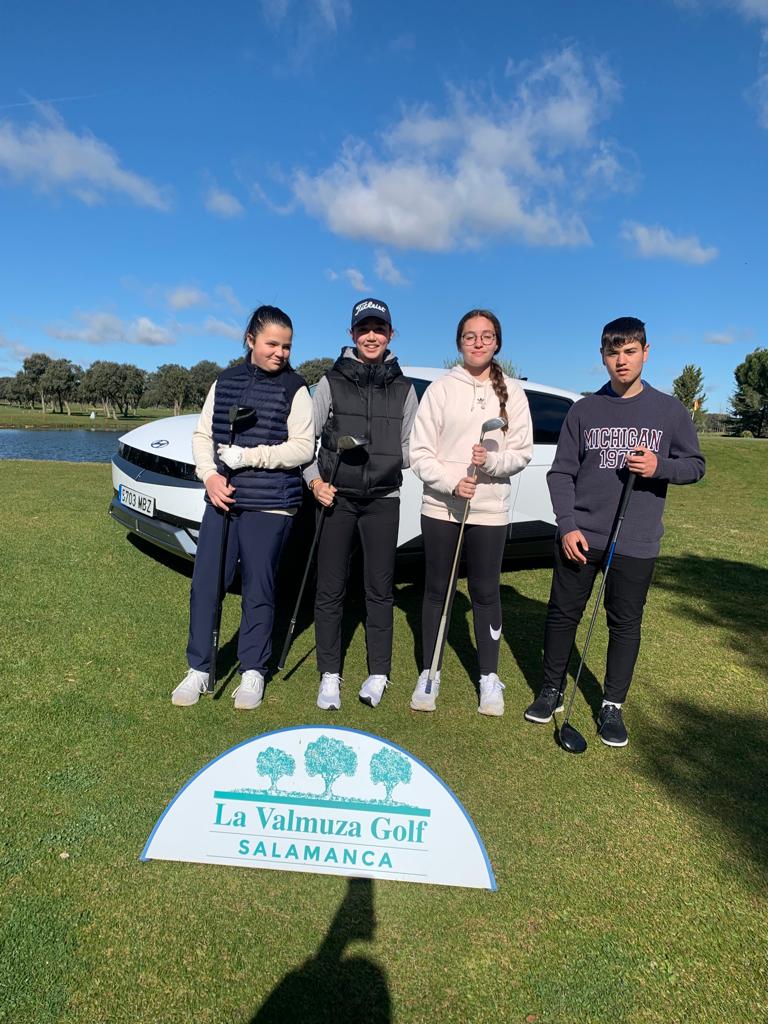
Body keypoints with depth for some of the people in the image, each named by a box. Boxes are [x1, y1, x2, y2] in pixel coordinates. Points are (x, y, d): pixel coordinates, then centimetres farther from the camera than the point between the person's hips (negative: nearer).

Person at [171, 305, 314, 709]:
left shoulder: (294, 388, -2)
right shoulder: (225, 381, 10)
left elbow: (303, 448, -9)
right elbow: (202, 434, 11)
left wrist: (247, 456, -16)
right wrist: (210, 476, -6)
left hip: (270, 506, -3)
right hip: (221, 498, 4)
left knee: (259, 590, 5)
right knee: (204, 584, 4)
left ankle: (252, 672, 22)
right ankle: (198, 670, 20)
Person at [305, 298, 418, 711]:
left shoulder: (402, 388, 8)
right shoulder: (331, 382, 3)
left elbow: (410, 447, 10)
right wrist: (314, 480, -8)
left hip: (383, 498, 1)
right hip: (336, 496, -1)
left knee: (379, 588, 6)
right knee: (330, 588, 2)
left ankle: (378, 674, 19)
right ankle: (329, 675, 15)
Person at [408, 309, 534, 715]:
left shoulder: (512, 391, 5)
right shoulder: (440, 388, 1)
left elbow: (522, 453, 4)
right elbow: (419, 452, -3)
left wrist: (491, 460, -16)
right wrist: (451, 482, -17)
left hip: (490, 510, 1)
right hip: (440, 507, 0)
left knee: (485, 592, 8)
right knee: (436, 590, 9)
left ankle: (489, 677, 24)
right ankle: (429, 673, 23)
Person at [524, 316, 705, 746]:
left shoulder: (670, 409, 4)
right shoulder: (584, 410, 4)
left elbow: (696, 464, 8)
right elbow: (561, 472, 3)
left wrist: (659, 466, -14)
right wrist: (568, 526, -9)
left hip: (636, 542, 0)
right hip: (580, 536, 1)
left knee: (626, 624, 7)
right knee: (563, 615, 8)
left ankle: (613, 707, 23)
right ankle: (552, 691, 26)